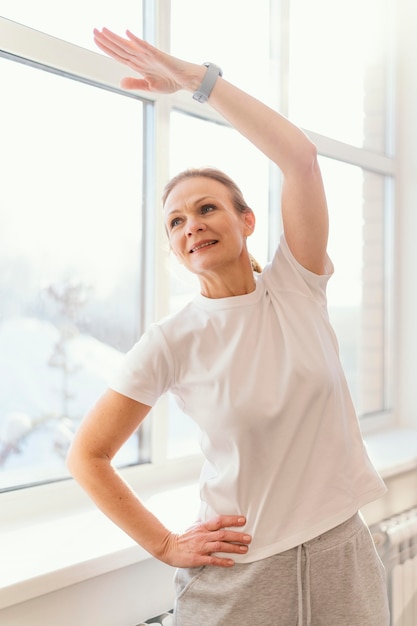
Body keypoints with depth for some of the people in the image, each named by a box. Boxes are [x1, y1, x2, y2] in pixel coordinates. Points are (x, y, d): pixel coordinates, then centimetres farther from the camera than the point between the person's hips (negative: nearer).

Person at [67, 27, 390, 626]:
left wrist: (195, 76, -16)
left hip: (342, 557, 2)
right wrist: (166, 546, -3)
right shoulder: (171, 342, -8)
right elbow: (87, 456, -2)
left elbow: (300, 157, -17)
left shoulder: (297, 286, -3)